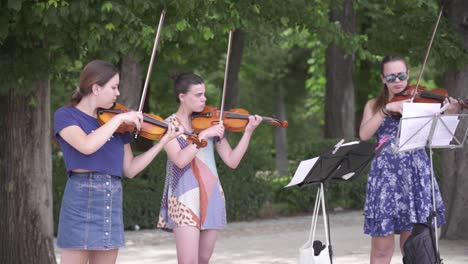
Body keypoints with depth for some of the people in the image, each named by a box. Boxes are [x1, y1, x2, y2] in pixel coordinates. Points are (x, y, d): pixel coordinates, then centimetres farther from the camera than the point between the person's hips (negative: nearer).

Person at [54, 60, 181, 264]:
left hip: (113, 201, 6)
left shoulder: (116, 124, 13)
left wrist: (163, 142, 4)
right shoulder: (65, 115, -3)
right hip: (81, 199, -6)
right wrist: (119, 118, -15)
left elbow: (130, 170, 11)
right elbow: (87, 146, -23)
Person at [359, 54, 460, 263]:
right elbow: (364, 135, -5)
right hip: (386, 174, 0)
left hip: (416, 173, 0)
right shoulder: (374, 105, 13)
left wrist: (448, 115, -21)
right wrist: (387, 109, -13)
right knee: (382, 245, -4)